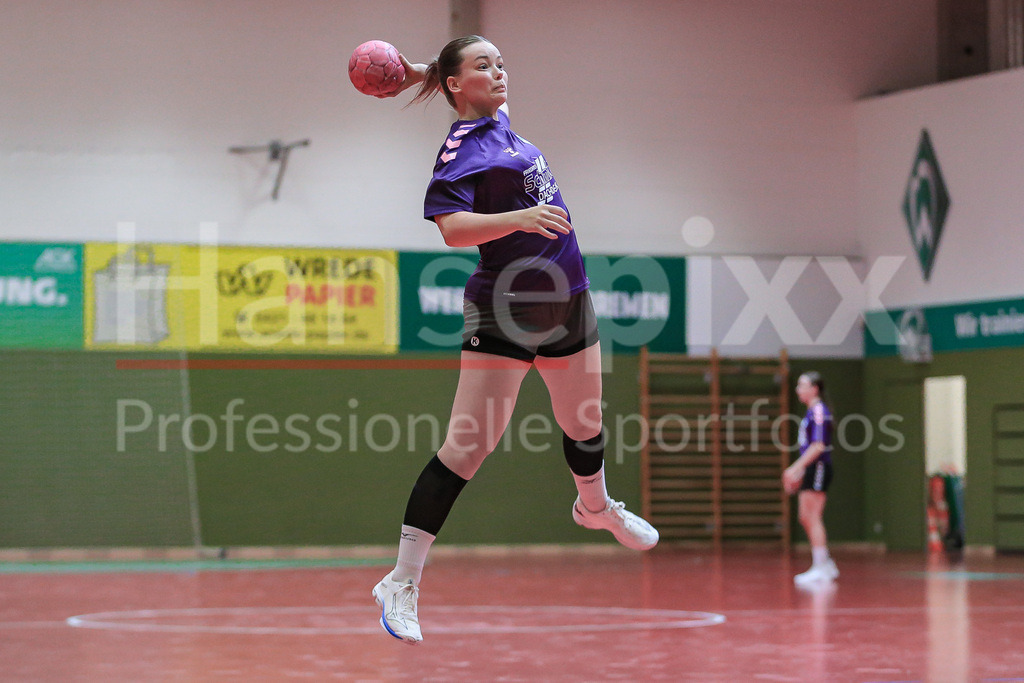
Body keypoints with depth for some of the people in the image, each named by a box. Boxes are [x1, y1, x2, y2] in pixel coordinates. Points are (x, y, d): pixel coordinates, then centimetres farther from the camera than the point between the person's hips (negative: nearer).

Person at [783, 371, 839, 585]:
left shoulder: (819, 411, -13)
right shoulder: (812, 411, 17)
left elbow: (818, 446, -20)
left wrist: (796, 468, -21)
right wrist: (799, 472, 20)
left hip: (819, 468, -10)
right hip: (811, 470, 10)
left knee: (813, 518, -8)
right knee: (806, 519, 11)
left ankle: (820, 569, -5)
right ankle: (827, 565, 17)